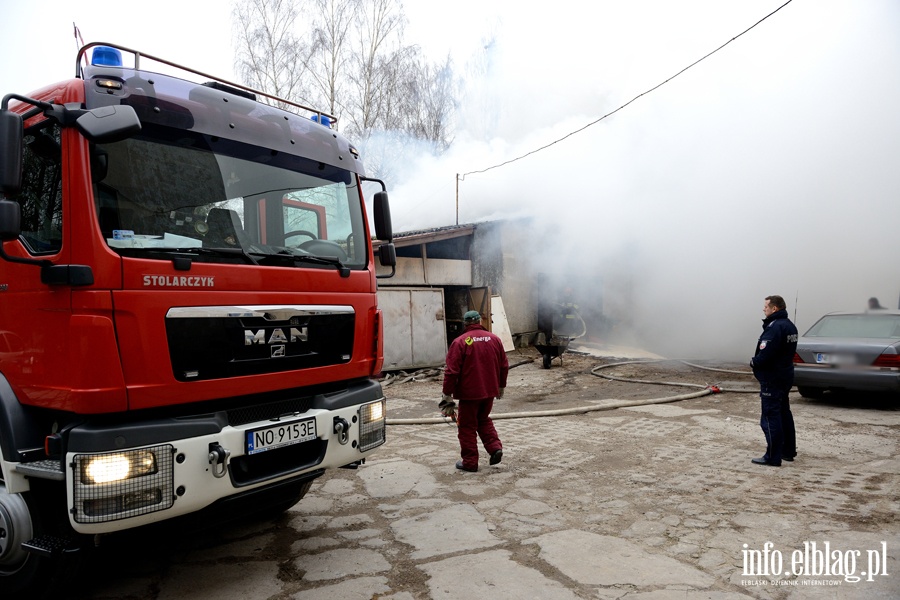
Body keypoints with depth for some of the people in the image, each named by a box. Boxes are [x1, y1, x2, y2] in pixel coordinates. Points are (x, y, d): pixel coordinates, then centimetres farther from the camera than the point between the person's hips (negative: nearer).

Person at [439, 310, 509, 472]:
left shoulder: (460, 342, -12)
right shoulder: (494, 339, 2)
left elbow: (452, 371, -14)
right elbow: (504, 365, 9)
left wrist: (447, 394, -6)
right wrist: (501, 386, 22)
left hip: (469, 392, -5)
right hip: (489, 391, 5)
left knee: (467, 426, 8)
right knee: (484, 420, 25)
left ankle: (470, 462, 12)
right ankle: (495, 448, 11)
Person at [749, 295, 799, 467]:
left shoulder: (775, 327, -22)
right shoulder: (789, 326, 12)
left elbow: (764, 355, -28)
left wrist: (754, 362, -8)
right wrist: (757, 361, 7)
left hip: (772, 379, -10)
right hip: (785, 376, 10)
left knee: (771, 417, -5)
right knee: (784, 414, 19)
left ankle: (773, 457, -1)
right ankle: (788, 451, 30)